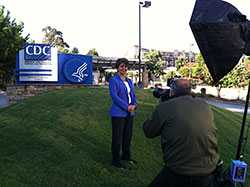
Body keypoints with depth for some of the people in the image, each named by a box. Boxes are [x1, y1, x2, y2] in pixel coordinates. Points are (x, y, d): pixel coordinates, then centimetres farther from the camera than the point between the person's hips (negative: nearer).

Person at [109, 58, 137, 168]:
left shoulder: (129, 81, 14)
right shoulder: (113, 80, -9)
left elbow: (133, 95, 13)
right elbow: (114, 96, -17)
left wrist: (134, 105, -7)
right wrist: (127, 107, -19)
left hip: (129, 113, 7)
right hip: (118, 113, -7)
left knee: (128, 136, 16)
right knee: (117, 137, 2)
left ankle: (126, 156, 34)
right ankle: (115, 160, 17)